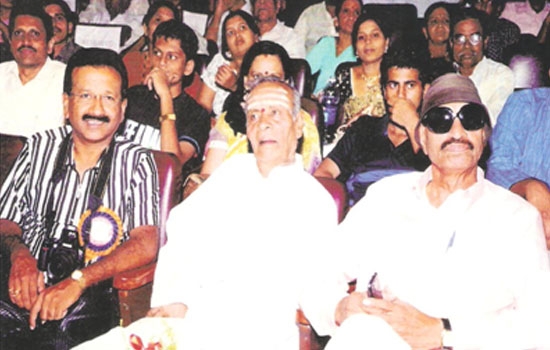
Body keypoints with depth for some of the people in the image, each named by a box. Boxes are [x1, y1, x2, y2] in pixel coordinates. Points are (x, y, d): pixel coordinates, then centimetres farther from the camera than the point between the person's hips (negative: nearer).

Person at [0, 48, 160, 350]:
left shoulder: (136, 162, 5)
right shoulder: (39, 147, 14)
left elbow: (146, 244, -7)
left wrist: (77, 281, -19)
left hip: (90, 294, -2)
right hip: (25, 286, 2)